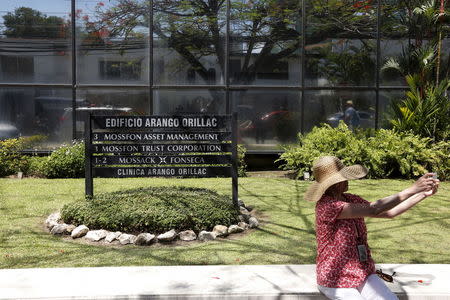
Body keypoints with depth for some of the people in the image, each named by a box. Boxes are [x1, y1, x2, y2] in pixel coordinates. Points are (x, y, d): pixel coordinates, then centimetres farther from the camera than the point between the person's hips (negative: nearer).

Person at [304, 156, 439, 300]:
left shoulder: (351, 200, 5)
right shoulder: (326, 205, -20)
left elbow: (389, 212, 6)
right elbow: (373, 210, -28)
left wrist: (423, 194, -3)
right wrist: (413, 189, -27)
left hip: (364, 276, 7)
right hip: (336, 282, -7)